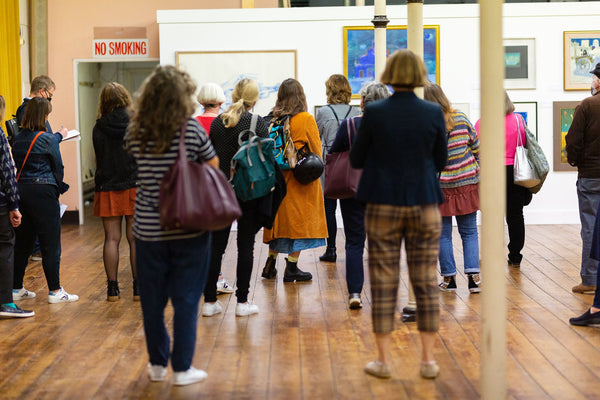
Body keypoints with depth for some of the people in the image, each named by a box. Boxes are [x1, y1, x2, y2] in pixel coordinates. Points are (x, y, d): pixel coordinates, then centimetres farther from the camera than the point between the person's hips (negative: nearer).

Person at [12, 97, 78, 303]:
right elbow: (58, 166, -4)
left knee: (22, 241, 14)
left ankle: (16, 288, 19)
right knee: (50, 243, -1)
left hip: (21, 191, 7)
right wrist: (59, 187, 16)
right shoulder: (47, 139, -11)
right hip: (43, 191, -7)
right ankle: (55, 291, 3)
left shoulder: (19, 138, 8)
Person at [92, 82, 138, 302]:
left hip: (108, 189, 1)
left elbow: (99, 158, 7)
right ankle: (139, 287, 6)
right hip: (135, 187, -1)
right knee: (136, 239, 3)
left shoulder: (99, 129, -2)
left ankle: (112, 287, 8)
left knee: (111, 239, 6)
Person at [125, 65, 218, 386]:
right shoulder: (192, 130, -10)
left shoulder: (135, 133, -3)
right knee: (186, 299, 7)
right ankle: (182, 369, 12)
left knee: (152, 299, 14)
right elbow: (213, 167, -1)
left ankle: (158, 364, 26)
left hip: (148, 229, 2)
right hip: (190, 228, -2)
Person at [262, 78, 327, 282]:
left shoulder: (273, 119, -1)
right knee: (300, 221, 4)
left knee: (280, 219, 15)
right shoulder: (306, 119, -11)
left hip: (277, 177, 5)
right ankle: (291, 268, 5)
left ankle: (270, 265, 19)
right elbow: (316, 150, -5)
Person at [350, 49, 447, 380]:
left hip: (383, 206, -1)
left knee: (383, 284, 6)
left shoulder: (374, 113, -8)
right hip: (424, 206, 1)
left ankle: (383, 360, 11)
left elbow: (356, 159, 0)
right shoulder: (433, 113, -4)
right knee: (427, 284, 9)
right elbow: (441, 161, 5)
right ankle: (428, 359, 12)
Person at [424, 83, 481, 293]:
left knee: (443, 235, 9)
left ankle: (449, 278, 13)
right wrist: (479, 170, 17)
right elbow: (476, 147, 6)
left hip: (439, 188, -3)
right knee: (469, 232, 11)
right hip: (467, 183, 3)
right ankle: (473, 276, 3)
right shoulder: (461, 119, -1)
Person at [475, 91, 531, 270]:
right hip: (514, 173, 2)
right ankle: (515, 257, 14)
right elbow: (525, 146, 5)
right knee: (515, 215, 10)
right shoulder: (518, 120, -1)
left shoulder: (482, 123, -10)